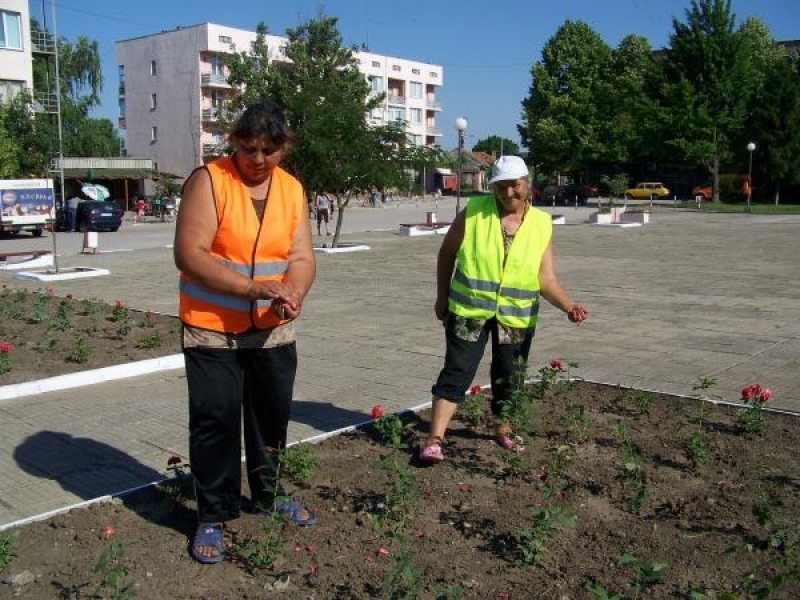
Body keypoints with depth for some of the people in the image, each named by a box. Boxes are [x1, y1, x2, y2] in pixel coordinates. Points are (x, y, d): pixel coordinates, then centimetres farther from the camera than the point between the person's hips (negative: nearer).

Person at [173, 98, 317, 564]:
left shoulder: (292, 189, 2)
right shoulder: (209, 180, -13)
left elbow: (303, 256, -2)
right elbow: (189, 254, -20)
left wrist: (293, 292, -24)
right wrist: (253, 287, -28)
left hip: (274, 330, 5)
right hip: (212, 329, -4)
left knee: (272, 416, 16)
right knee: (215, 421, 2)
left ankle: (268, 495, 38)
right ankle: (213, 516, 19)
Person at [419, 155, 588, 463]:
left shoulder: (541, 225, -5)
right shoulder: (473, 212, -9)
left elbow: (546, 280, -7)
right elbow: (447, 253, 3)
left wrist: (568, 305, -24)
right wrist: (442, 296, 4)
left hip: (517, 318, 2)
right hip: (469, 310, -2)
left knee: (508, 376, 15)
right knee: (457, 372, -4)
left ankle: (502, 427, 36)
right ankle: (434, 438, -1)